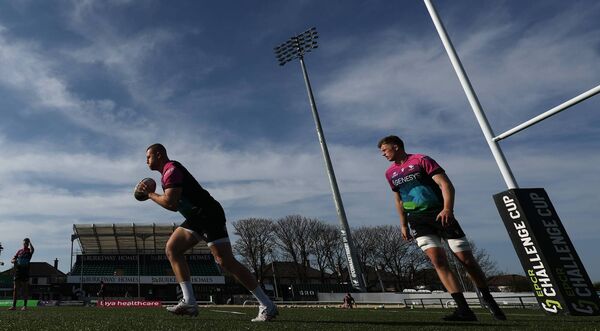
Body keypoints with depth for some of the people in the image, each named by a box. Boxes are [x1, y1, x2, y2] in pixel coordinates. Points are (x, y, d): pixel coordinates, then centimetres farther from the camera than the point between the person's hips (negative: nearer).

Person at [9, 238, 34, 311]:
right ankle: (14, 306, 9)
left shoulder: (29, 251, 1)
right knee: (15, 289, 3)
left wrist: (29, 242, -15)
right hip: (18, 271, 4)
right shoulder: (19, 251, 13)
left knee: (25, 290, 0)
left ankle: (25, 306, 4)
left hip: (25, 272, -4)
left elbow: (32, 250, -26)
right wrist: (14, 261, -9)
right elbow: (12, 260, 14)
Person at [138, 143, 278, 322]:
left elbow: (170, 202, -19)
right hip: (196, 218, 10)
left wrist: (150, 194, -2)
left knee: (225, 261, -14)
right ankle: (189, 302, -1)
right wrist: (153, 195, 18)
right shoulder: (167, 173, 24)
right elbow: (174, 205, 28)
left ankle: (267, 305, -7)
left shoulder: (171, 169, -9)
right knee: (172, 249, 3)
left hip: (208, 215, -10)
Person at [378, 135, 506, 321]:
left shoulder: (421, 160, -4)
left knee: (466, 259, 0)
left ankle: (487, 299, 23)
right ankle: (464, 309, -10)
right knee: (437, 260, -14)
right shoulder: (390, 173, 12)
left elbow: (445, 184, -11)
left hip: (440, 215, -3)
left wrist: (447, 209, -26)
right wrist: (403, 225, 17)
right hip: (418, 221, 4)